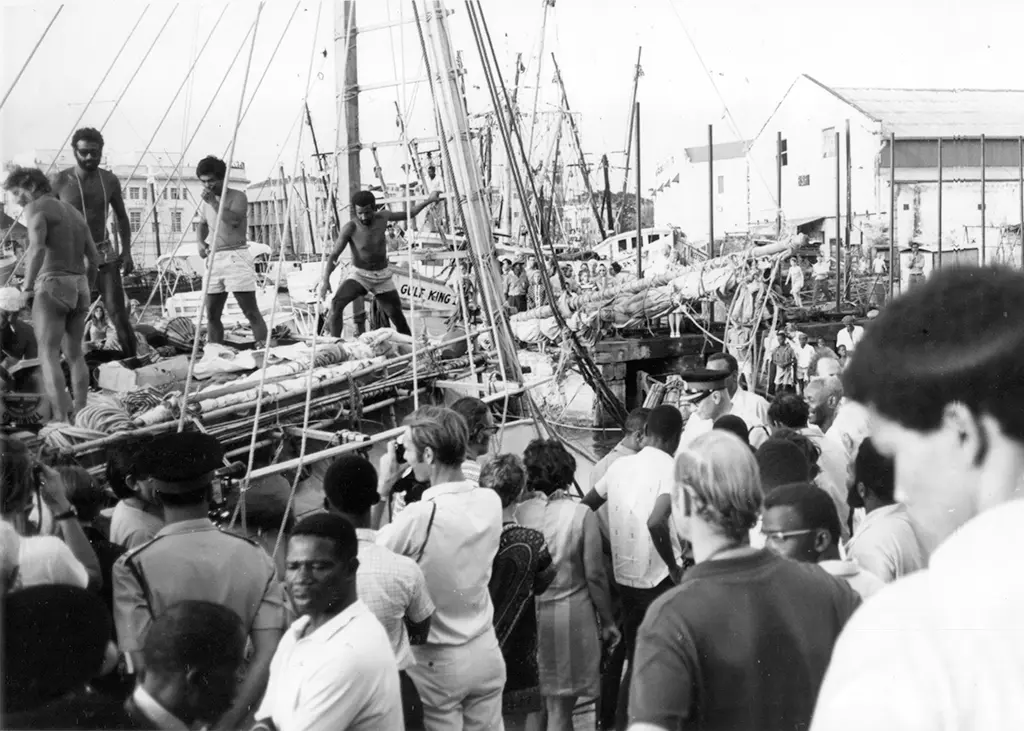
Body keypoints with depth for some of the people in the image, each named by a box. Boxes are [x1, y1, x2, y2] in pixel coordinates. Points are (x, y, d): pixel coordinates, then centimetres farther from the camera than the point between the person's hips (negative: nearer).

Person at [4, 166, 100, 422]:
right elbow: (94, 257, 18)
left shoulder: (35, 208, -4)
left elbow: (37, 249, -22)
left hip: (52, 285, -7)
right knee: (75, 355, 15)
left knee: (48, 355, -8)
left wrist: (27, 284, -11)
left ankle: (61, 418, -20)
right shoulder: (73, 211, 20)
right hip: (79, 287, 7)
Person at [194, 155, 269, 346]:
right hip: (214, 259, 6)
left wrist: (214, 202, -18)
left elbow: (234, 220, -21)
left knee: (251, 311, -10)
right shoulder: (205, 202, 14)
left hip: (236, 257, -6)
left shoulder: (237, 196, -4)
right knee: (212, 314, 6)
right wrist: (201, 242, 10)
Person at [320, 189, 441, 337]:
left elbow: (408, 214, 10)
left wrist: (429, 200, 10)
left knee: (396, 315, 7)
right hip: (359, 275, -3)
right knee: (336, 304, -27)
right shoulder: (350, 228, -20)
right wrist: (325, 279, -35)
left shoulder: (382, 217, -9)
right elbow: (334, 255, -21)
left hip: (383, 276, 3)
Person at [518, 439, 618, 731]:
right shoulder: (582, 515, -10)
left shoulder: (517, 513, -8)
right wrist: (608, 622, 6)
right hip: (571, 617, -2)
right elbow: (595, 575, -7)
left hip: (526, 618, 2)